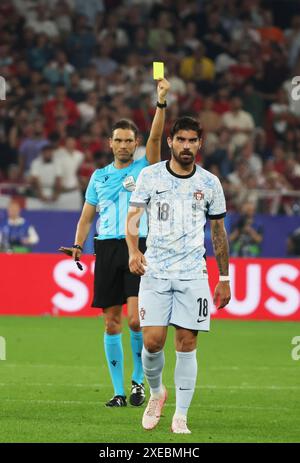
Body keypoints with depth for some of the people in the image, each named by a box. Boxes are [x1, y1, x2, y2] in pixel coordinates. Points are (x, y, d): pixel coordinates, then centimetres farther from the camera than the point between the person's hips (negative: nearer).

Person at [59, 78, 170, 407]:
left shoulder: (144, 169, 6)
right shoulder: (99, 176, 15)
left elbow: (155, 137, -9)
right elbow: (87, 215, 17)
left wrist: (161, 102, -20)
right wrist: (78, 246, 3)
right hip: (107, 250, 3)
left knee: (135, 320, -15)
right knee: (112, 322, 3)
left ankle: (138, 380, 4)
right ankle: (119, 391, 8)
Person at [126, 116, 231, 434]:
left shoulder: (210, 183, 6)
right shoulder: (150, 176, 2)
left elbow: (218, 231, 13)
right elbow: (132, 216, -1)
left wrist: (224, 279, 12)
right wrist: (133, 251, -20)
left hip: (193, 275, 1)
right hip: (155, 273, -1)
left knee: (187, 344, -3)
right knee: (152, 342, -8)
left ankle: (181, 416, 4)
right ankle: (156, 393, 22)